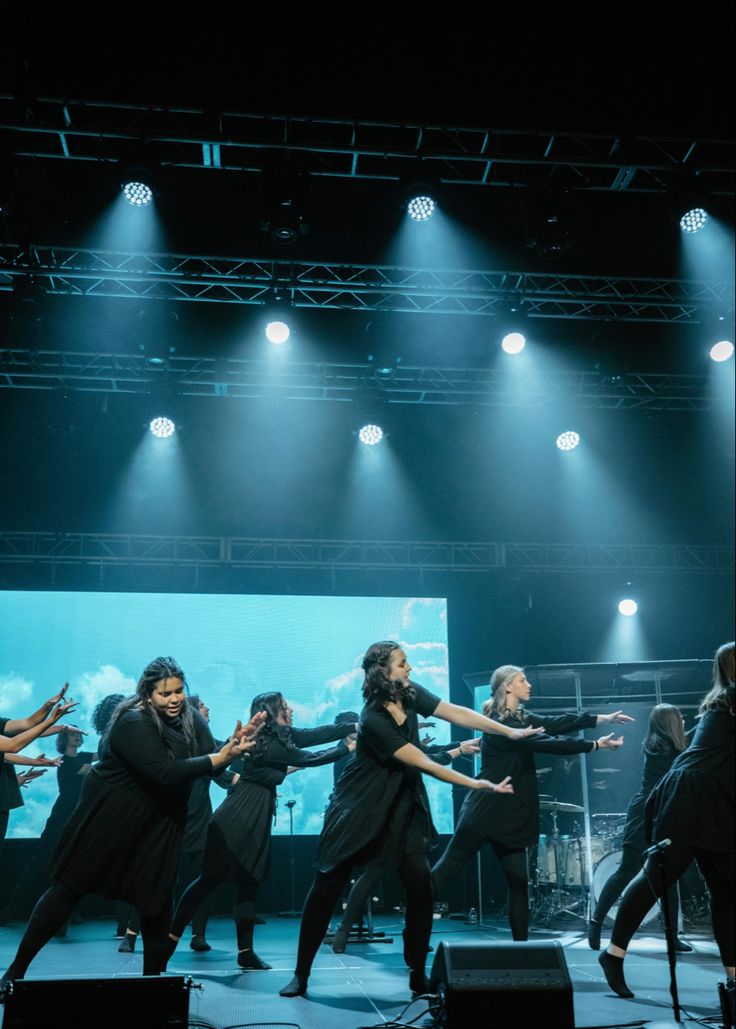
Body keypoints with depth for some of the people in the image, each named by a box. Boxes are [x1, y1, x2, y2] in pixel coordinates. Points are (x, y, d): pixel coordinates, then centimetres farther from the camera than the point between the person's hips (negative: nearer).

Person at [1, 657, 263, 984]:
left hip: (159, 824, 5)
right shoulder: (133, 722, -24)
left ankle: (153, 976, 19)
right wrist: (220, 757, -35)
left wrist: (234, 745, -28)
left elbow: (210, 764, -9)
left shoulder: (192, 719, -3)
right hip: (109, 819, -5)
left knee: (156, 900, 5)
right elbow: (165, 772, -33)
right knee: (70, 888, 4)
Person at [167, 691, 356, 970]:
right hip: (238, 816, -9)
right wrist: (347, 748, -1)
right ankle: (171, 936, 4)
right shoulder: (270, 743, -17)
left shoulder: (282, 736, 8)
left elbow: (320, 733, 7)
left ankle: (246, 952, 12)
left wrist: (356, 726, 6)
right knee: (211, 878, -3)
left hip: (257, 817, 9)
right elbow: (310, 759, -12)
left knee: (250, 882, 8)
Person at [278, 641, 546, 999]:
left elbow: (457, 712, -8)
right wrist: (478, 784, -28)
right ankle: (301, 974, 14)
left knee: (421, 886, -5)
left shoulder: (410, 693, -7)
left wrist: (510, 731, -15)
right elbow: (424, 764, -27)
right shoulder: (373, 720, -27)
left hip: (401, 807, 6)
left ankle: (417, 974, 9)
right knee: (327, 887, 1)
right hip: (359, 808, -6)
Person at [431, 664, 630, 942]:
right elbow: (546, 743, -22)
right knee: (449, 866, -2)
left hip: (510, 815, 9)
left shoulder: (521, 717, 10)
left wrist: (605, 718, -6)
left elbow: (559, 723, 2)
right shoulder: (499, 724, -17)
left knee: (519, 880, 7)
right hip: (485, 811, -9)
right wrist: (596, 745, -20)